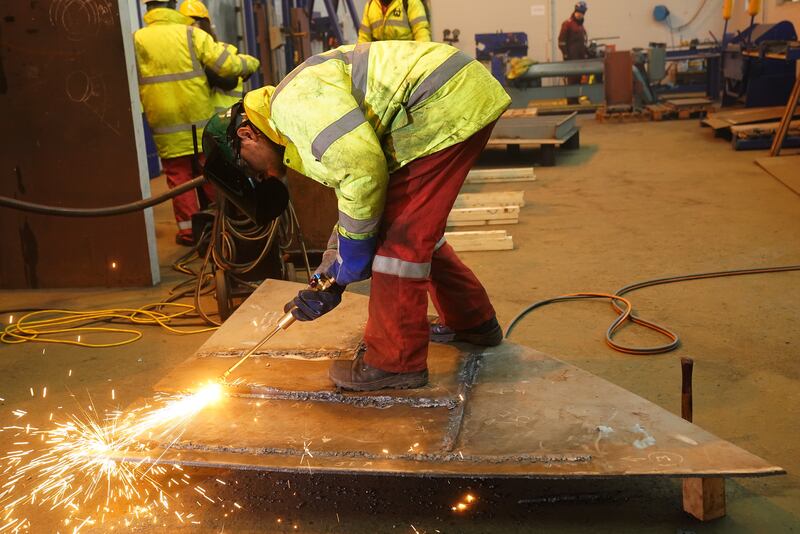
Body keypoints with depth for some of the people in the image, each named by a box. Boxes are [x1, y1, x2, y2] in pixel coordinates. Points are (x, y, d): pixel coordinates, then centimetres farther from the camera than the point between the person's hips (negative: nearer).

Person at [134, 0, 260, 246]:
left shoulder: (136, 40, -3)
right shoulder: (191, 35, -7)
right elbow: (227, 65, -10)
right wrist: (250, 62, 8)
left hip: (166, 128, 0)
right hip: (200, 122, 0)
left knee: (179, 177, 10)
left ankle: (188, 229, 12)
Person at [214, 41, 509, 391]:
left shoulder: (294, 99, -12)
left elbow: (363, 169, -22)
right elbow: (357, 202, 23)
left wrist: (353, 246, -8)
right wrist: (330, 283, 19)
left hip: (449, 107, -11)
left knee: (399, 234, -6)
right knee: (415, 229, 22)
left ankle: (395, 362, 5)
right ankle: (475, 322, 36)